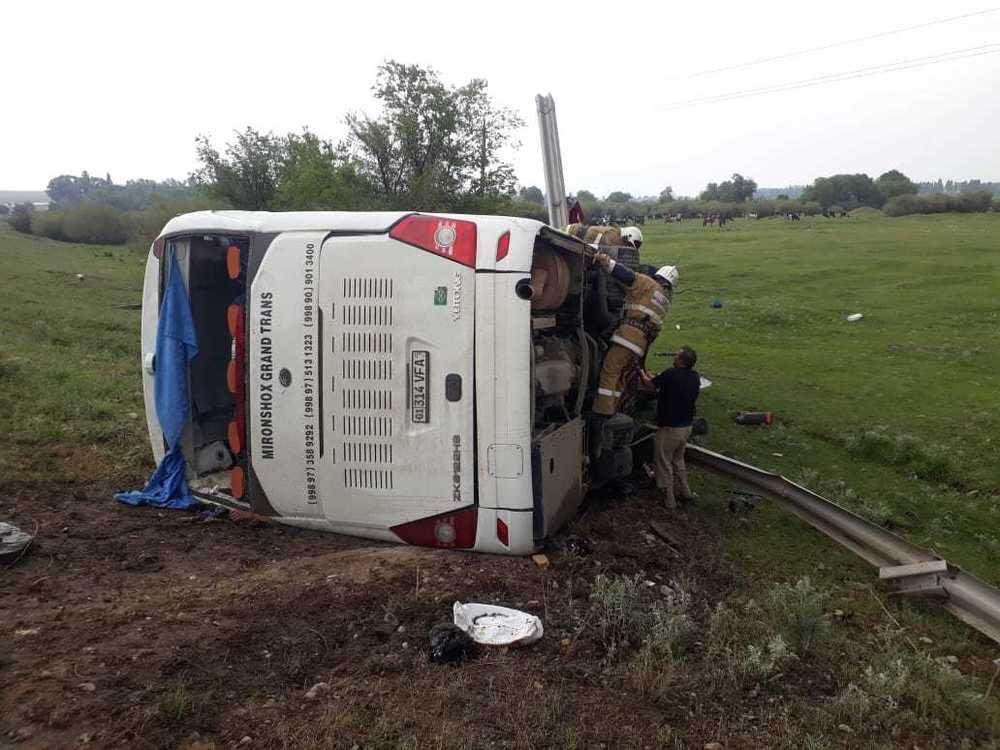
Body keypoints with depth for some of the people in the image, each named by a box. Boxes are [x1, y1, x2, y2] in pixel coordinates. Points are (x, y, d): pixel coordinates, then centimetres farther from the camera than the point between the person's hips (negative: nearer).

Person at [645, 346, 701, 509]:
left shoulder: (671, 374, -22)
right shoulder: (695, 377, 0)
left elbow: (650, 384, -5)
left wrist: (643, 374, 15)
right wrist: (653, 378, 22)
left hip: (669, 427, -7)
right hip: (687, 426, 7)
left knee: (664, 463, 7)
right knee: (678, 460, 25)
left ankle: (668, 500, 12)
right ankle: (684, 492, 34)